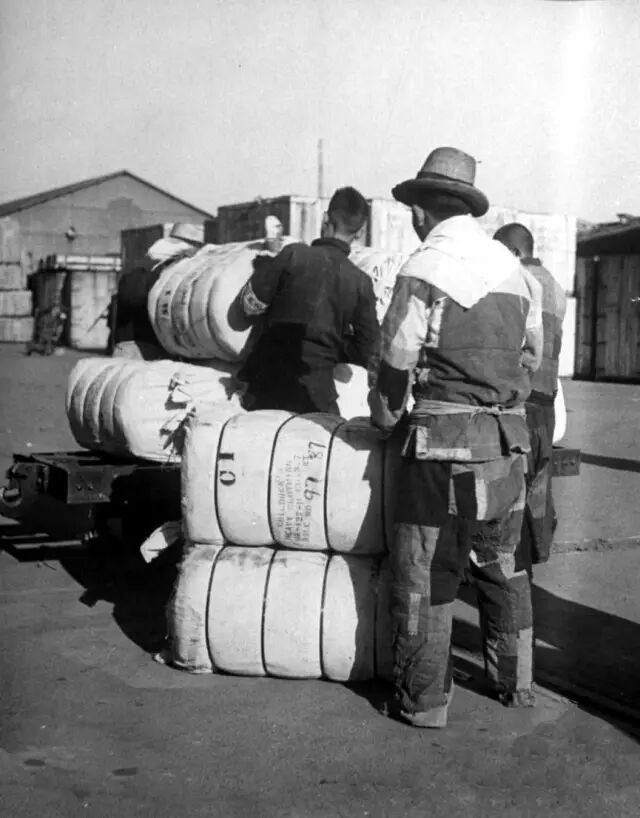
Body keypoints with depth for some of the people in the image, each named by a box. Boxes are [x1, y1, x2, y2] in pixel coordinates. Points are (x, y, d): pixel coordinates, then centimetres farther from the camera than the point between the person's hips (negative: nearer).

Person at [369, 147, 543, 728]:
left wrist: (385, 418, 9)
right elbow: (532, 354, 15)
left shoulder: (425, 270, -10)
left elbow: (395, 360, -8)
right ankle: (515, 683, 28)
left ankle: (422, 701, 10)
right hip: (511, 437, 7)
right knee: (502, 564, 19)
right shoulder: (515, 270, 10)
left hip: (446, 439, -6)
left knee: (425, 573, 3)